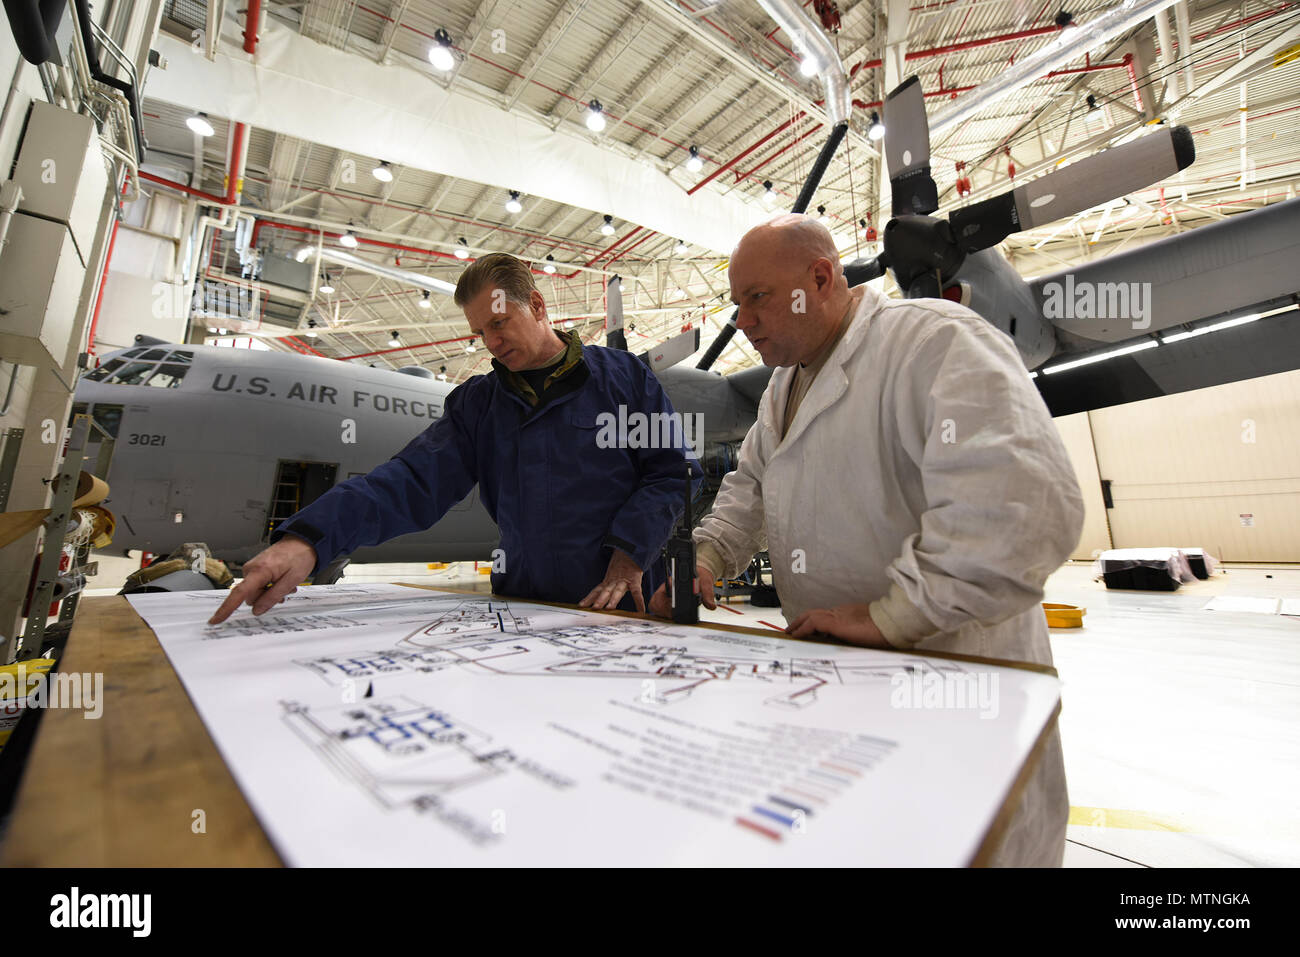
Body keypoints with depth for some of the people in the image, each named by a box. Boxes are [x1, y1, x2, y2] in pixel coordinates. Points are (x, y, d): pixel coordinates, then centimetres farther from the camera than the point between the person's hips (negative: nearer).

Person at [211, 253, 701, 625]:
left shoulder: (623, 376, 2)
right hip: (523, 609, 3)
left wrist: (631, 551, -11)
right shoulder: (477, 403, 9)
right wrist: (306, 539, -16)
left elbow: (677, 470, -1)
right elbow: (410, 481, -2)